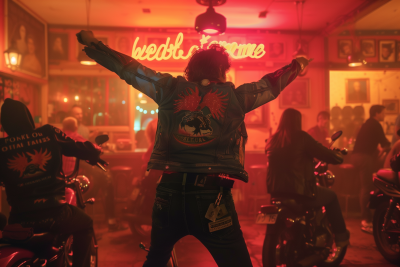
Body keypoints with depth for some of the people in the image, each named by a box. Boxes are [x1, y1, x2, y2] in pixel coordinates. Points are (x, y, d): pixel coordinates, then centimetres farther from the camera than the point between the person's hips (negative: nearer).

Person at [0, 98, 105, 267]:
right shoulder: (49, 134, -3)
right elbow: (78, 149, 4)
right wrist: (93, 153, 26)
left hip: (20, 220, 2)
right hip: (55, 214, -2)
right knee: (85, 224, 28)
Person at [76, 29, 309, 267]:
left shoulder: (171, 88, 6)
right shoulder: (234, 96, 3)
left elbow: (129, 69, 15)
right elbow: (271, 84, 18)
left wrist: (92, 44, 28)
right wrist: (296, 65, 37)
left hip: (169, 192, 4)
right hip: (212, 197, -3)